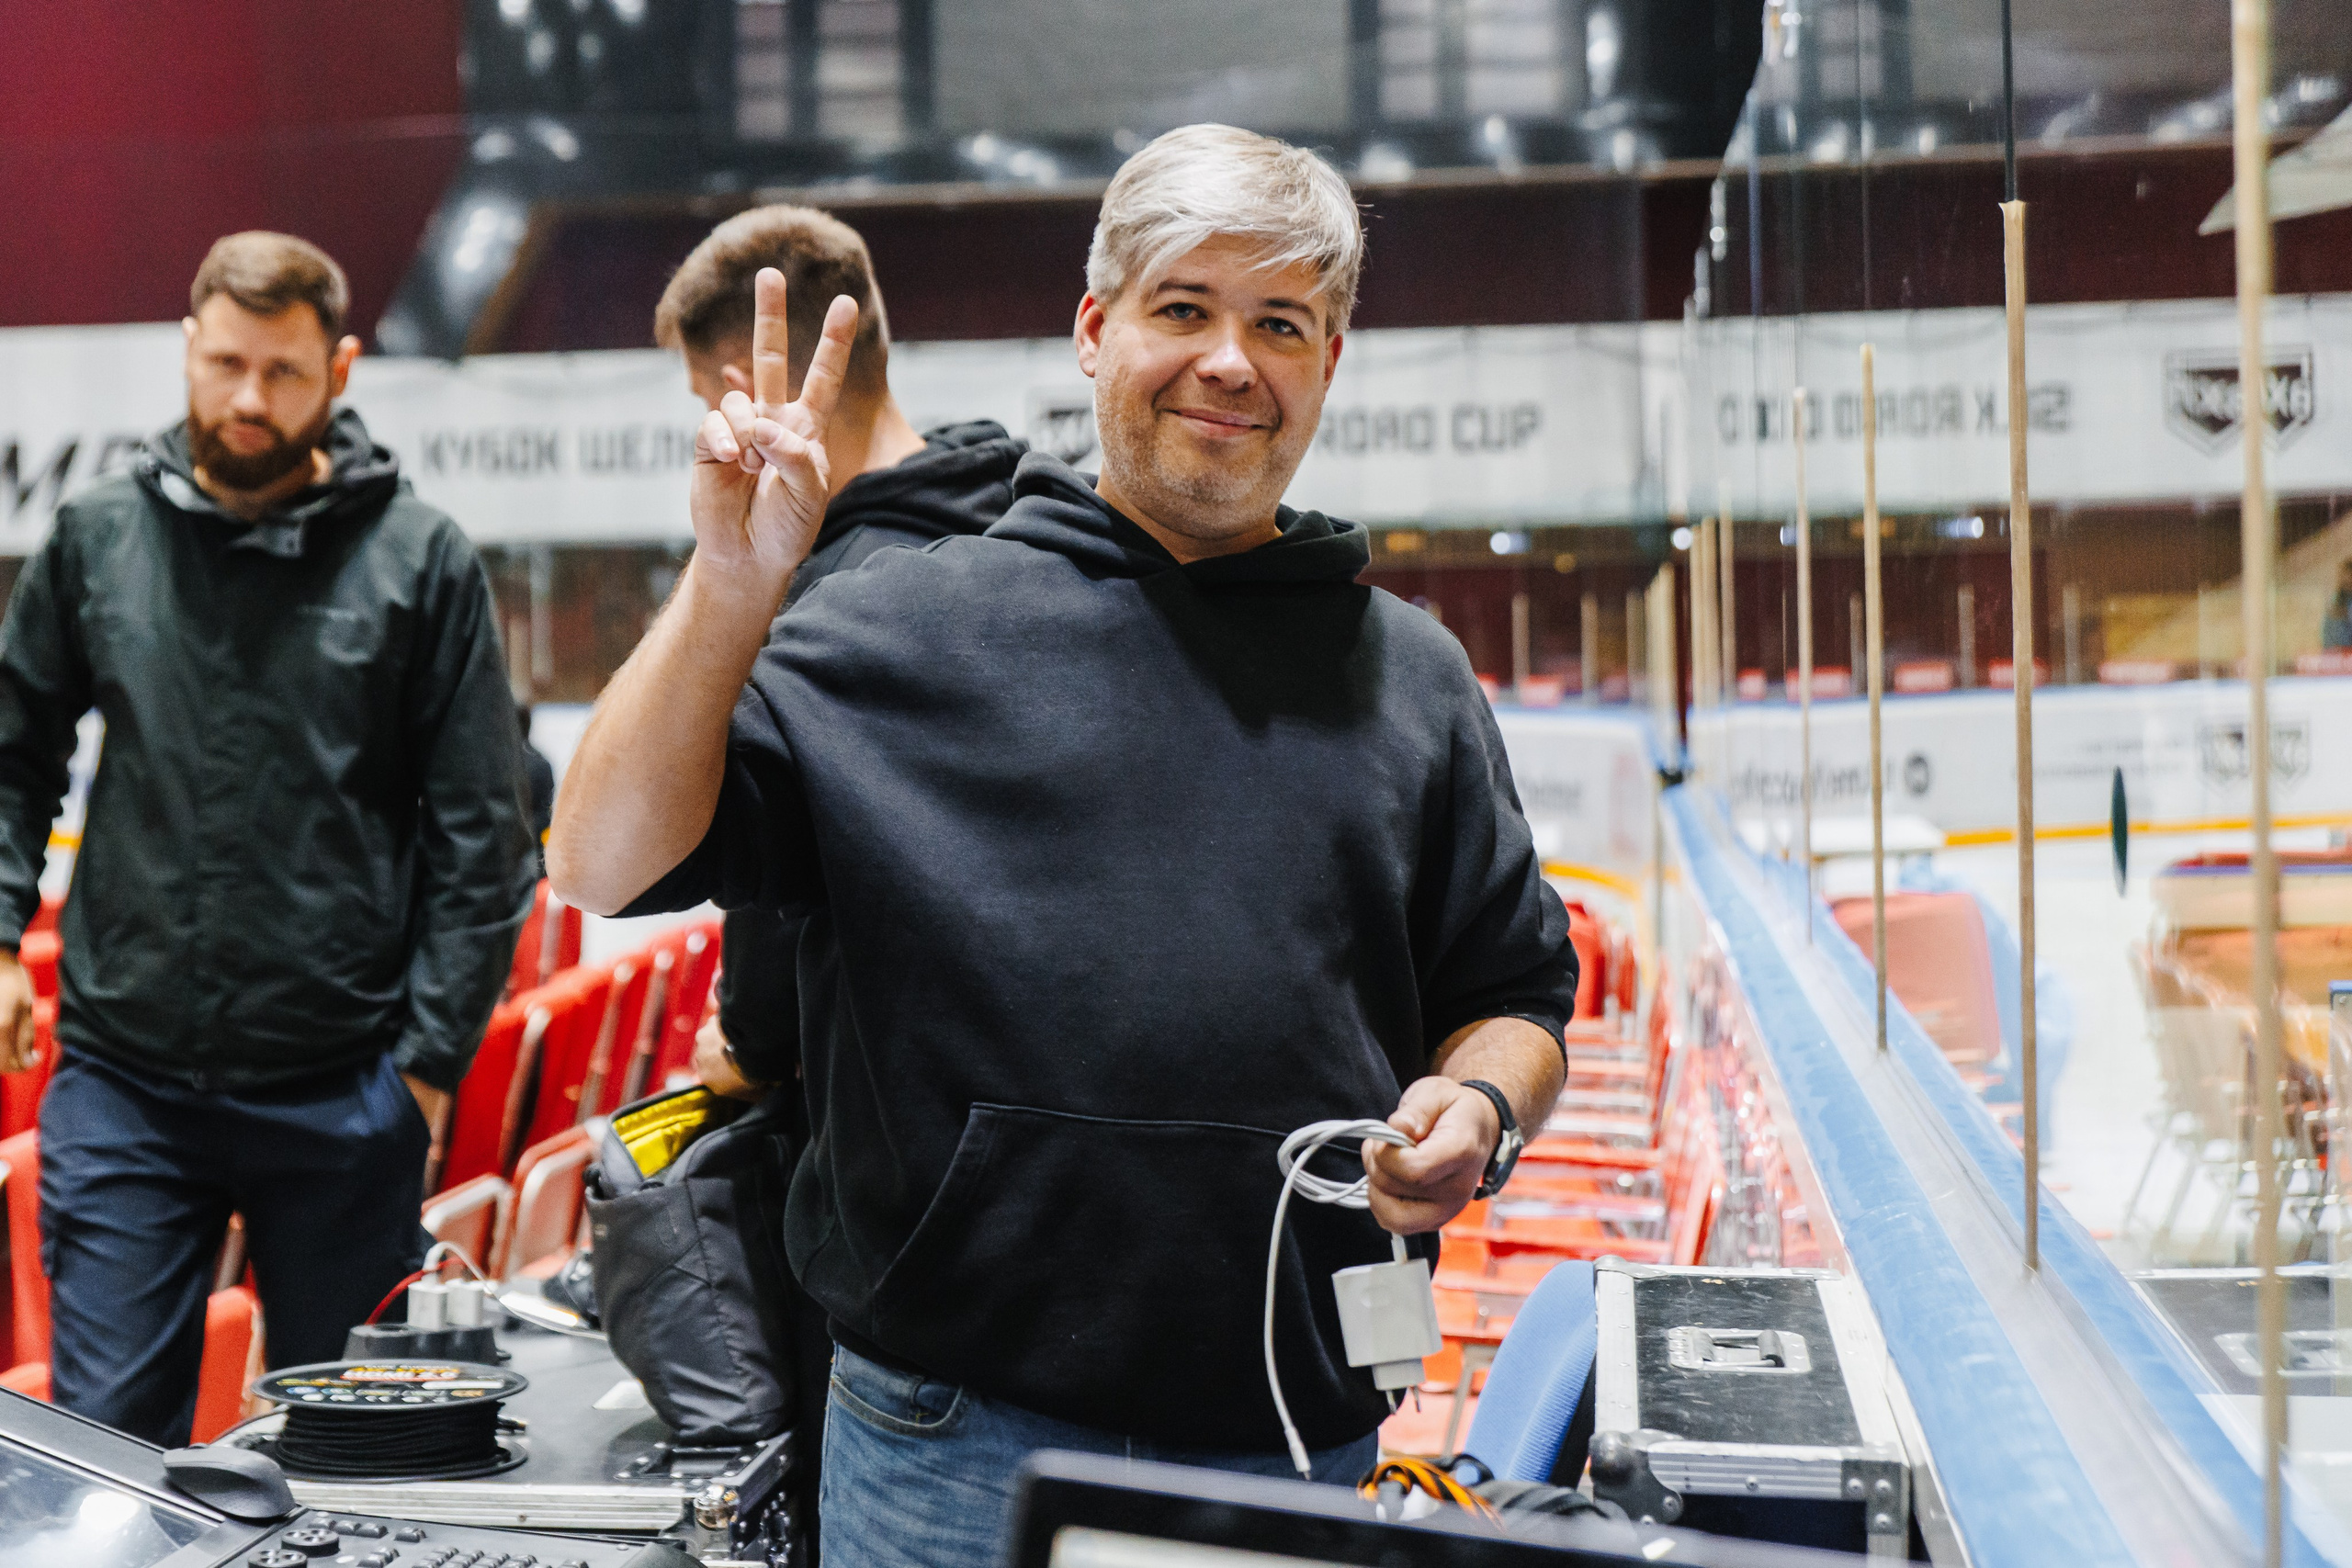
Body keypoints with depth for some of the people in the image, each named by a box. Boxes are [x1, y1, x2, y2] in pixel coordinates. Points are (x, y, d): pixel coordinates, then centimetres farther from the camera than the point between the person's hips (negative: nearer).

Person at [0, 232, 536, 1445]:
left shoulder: (419, 561, -2)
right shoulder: (99, 538, 5)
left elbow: (477, 832, -1)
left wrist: (433, 1052, -5)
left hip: (342, 1092, -1)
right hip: (124, 1082, 1)